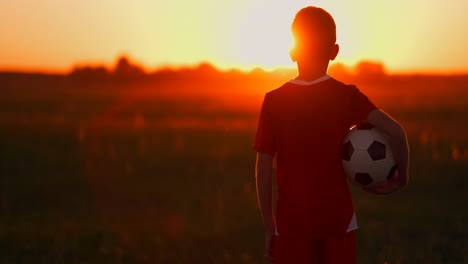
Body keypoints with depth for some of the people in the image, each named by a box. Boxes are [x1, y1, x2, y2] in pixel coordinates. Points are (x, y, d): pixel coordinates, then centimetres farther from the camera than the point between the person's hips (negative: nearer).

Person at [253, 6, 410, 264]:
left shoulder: (274, 101, -4)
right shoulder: (347, 96, -5)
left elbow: (263, 169, -5)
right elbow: (395, 130, -18)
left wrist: (269, 226, 3)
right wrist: (401, 177, -3)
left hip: (291, 223, 0)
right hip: (338, 222, 1)